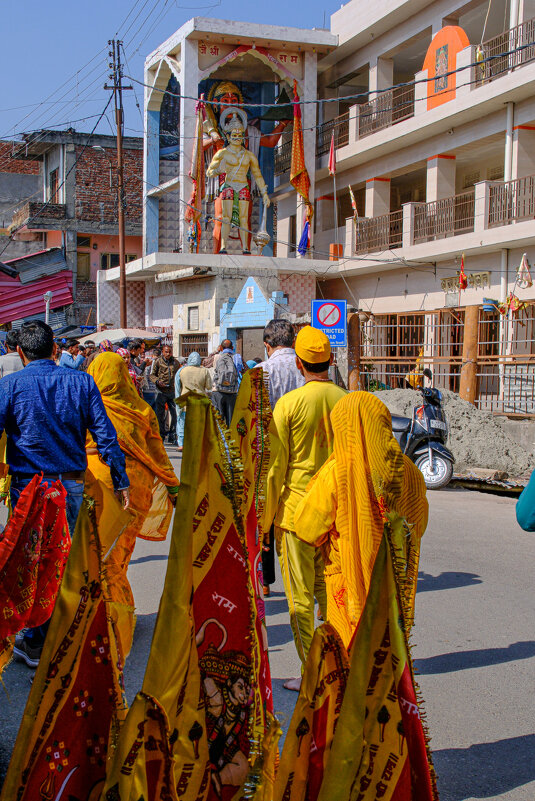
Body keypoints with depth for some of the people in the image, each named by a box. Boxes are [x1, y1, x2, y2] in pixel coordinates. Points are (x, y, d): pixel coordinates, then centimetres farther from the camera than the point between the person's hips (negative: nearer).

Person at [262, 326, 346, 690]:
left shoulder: (289, 403, -10)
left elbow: (276, 466, -9)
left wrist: (265, 518, 0)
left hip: (297, 509, -4)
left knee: (301, 595, 5)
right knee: (331, 590, 16)